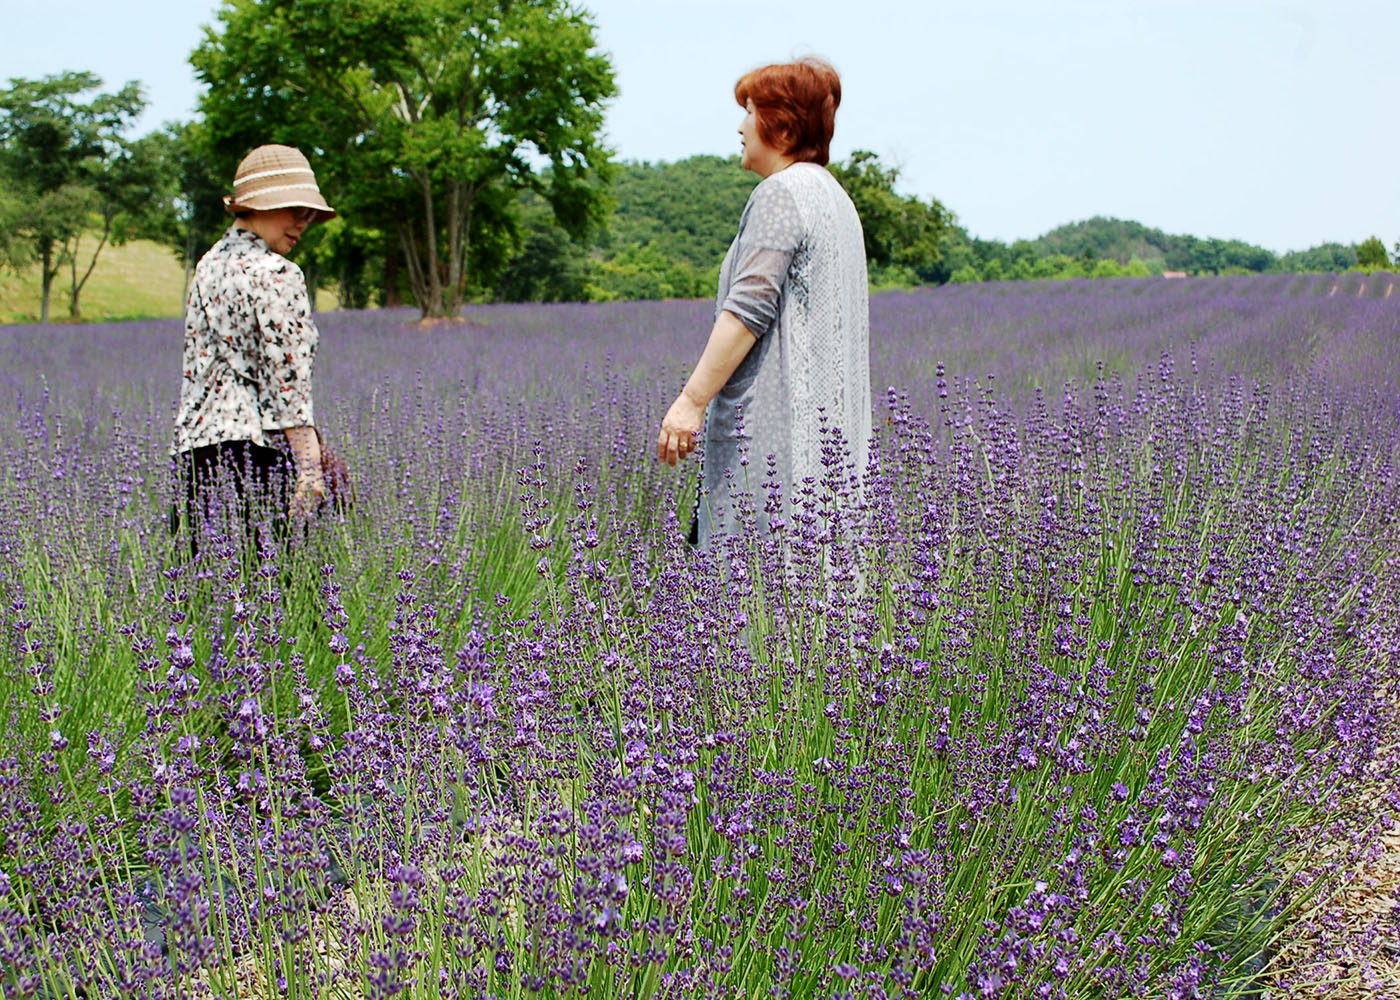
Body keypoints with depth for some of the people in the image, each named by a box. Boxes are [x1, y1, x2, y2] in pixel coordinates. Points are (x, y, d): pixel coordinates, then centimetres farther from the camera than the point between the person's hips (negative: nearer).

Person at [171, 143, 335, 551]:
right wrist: (309, 467, -14)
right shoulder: (276, 276, -8)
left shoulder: (208, 266, 17)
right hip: (254, 443, -8)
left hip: (195, 442, 8)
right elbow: (288, 380, -13)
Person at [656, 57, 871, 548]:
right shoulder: (835, 198, 22)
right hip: (827, 428, 10)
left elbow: (748, 309, -18)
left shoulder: (780, 193, -8)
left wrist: (692, 399, -18)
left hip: (774, 430, -10)